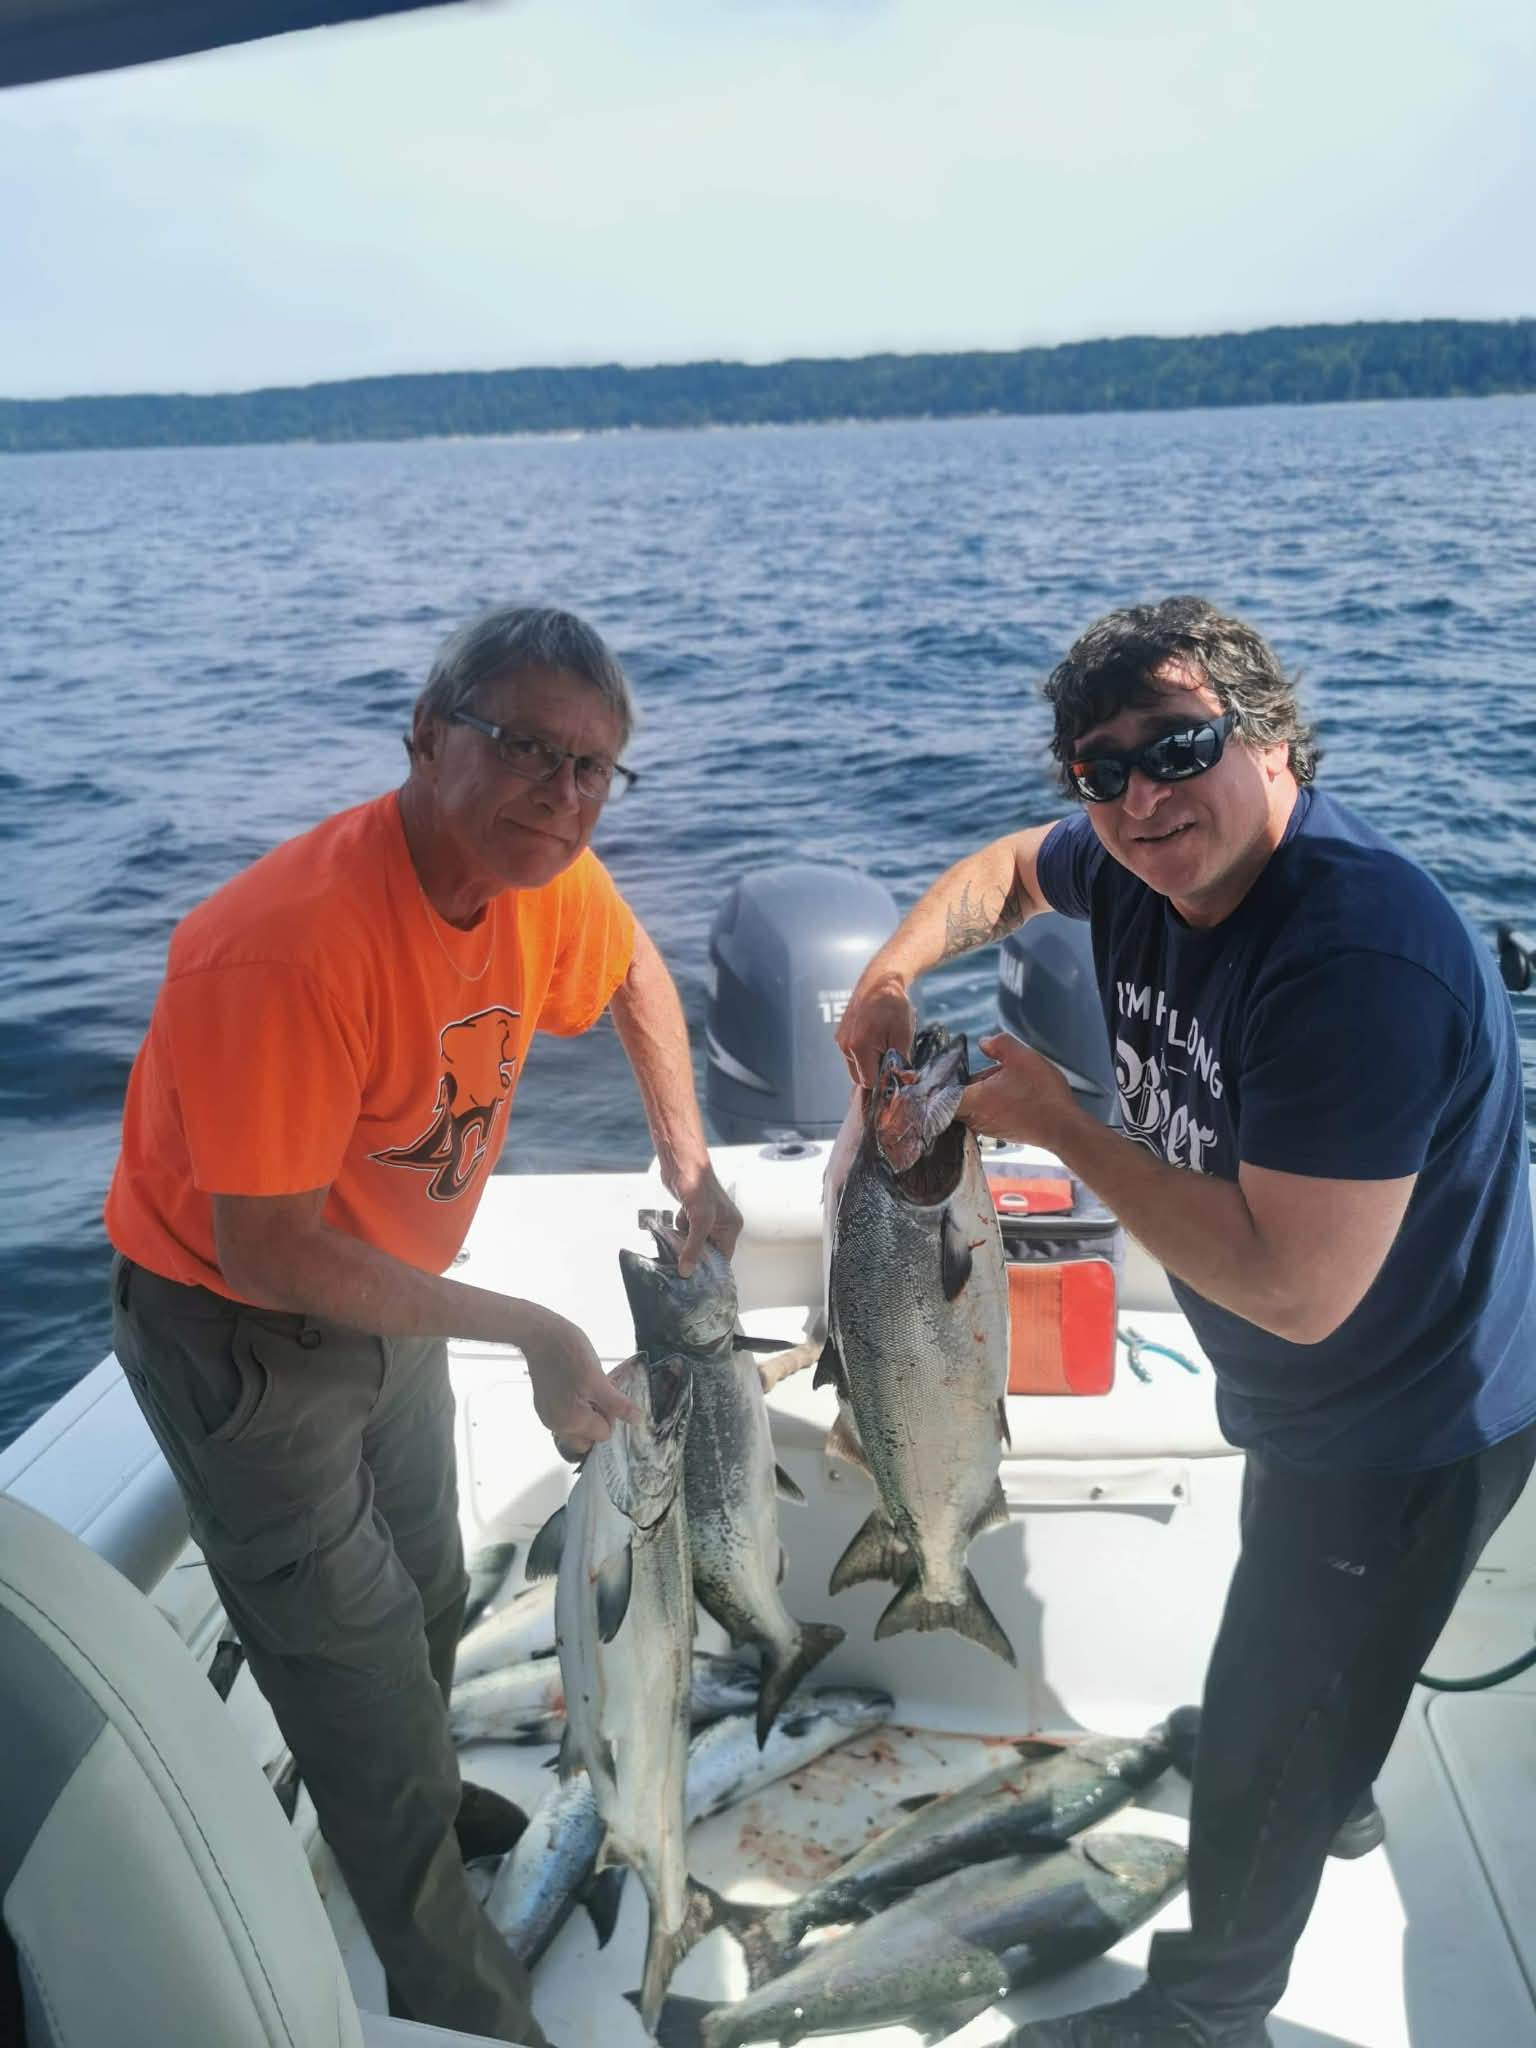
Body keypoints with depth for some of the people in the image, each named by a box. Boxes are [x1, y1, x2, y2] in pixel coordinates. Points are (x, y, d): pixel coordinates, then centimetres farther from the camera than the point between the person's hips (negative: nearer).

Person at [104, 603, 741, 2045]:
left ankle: (420, 1807, 56)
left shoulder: (538, 871, -14)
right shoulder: (293, 946, -37)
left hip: (379, 1290, 8)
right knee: (360, 1670, 3)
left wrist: (689, 1167, 1)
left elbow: (633, 975, 9)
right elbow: (267, 1249, -32)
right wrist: (528, 1333, -28)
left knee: (428, 1602, 26)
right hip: (234, 1329, -7)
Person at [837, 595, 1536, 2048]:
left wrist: (1060, 1124, -31)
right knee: (1296, 1624, 35)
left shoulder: (1360, 958, -38)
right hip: (1299, 1393, 9)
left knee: (1264, 1737, 11)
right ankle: (1338, 1799, 66)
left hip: (1411, 1427, -9)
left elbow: (1296, 1289, -38)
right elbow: (1006, 867, 11)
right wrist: (899, 966, -8)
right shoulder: (1147, 861, -11)